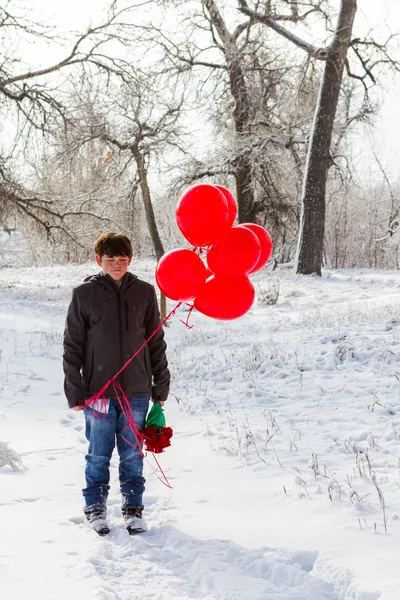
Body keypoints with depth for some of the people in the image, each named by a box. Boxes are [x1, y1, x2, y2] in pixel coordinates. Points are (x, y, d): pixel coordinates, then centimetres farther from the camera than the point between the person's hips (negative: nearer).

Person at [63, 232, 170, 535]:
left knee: (133, 454, 8)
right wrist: (74, 391, -3)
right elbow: (72, 346, 1)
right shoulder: (84, 294, -1)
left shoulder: (144, 292, 4)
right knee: (99, 454, 7)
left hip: (137, 391, 1)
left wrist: (161, 387, 7)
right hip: (98, 390, -1)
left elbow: (156, 342, 9)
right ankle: (95, 508, 21)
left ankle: (133, 509, 21)